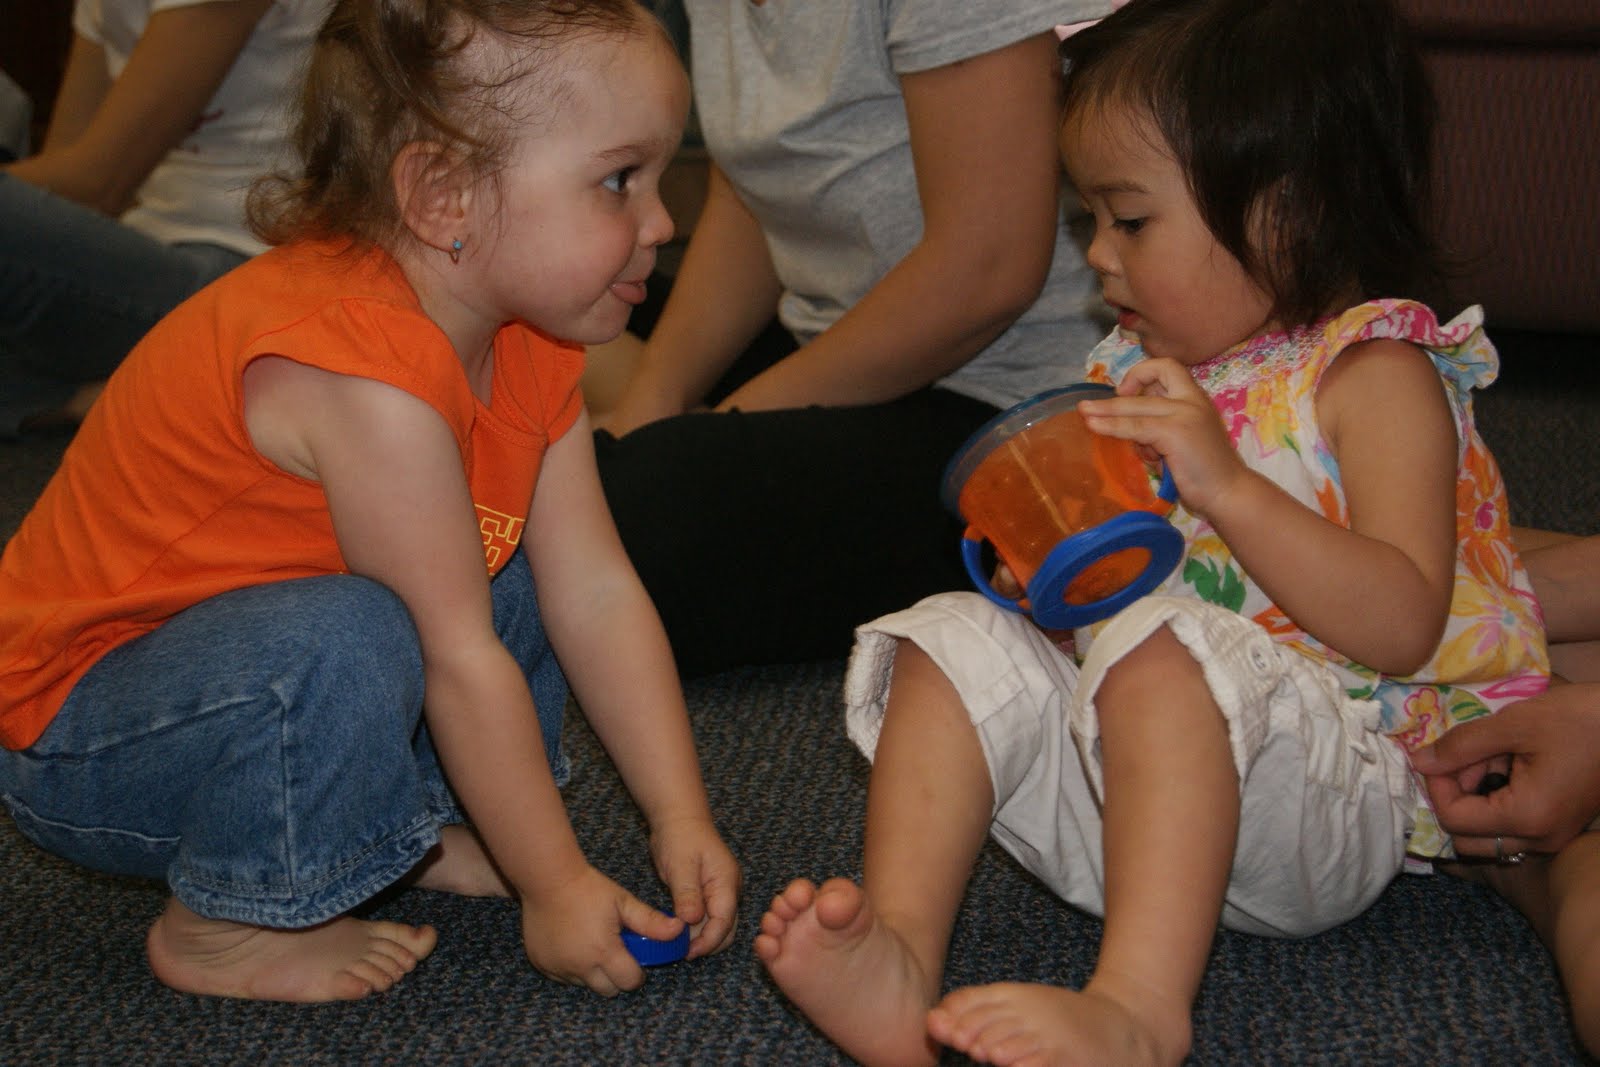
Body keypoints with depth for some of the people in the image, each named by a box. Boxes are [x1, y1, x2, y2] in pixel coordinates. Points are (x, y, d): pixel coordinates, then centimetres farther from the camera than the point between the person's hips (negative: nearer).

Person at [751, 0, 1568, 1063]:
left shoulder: (1377, 375, -6)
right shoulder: (1148, 374, 16)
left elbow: (1402, 628, -19)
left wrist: (1225, 481, -26)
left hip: (1332, 794, -7)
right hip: (1131, 773, 8)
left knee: (1165, 648, -35)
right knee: (957, 637, -9)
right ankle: (900, 955, -27)